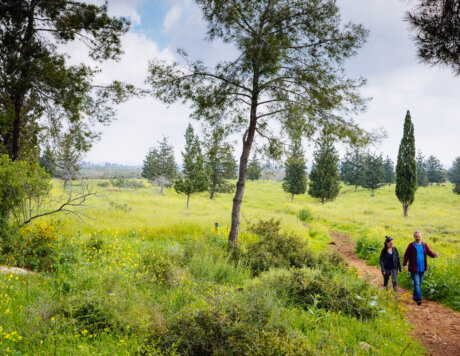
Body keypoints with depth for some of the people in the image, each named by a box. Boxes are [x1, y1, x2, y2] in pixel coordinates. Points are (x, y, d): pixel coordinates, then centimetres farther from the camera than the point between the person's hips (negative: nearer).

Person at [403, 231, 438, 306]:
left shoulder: (424, 245, 7)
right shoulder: (411, 245, -4)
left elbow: (429, 252, -1)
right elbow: (406, 255, -4)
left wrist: (434, 255, -24)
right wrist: (404, 264, -15)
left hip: (422, 269, 5)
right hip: (414, 269, -5)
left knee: (419, 284, 14)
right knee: (416, 283, -11)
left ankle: (415, 297, 30)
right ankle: (419, 299, -13)